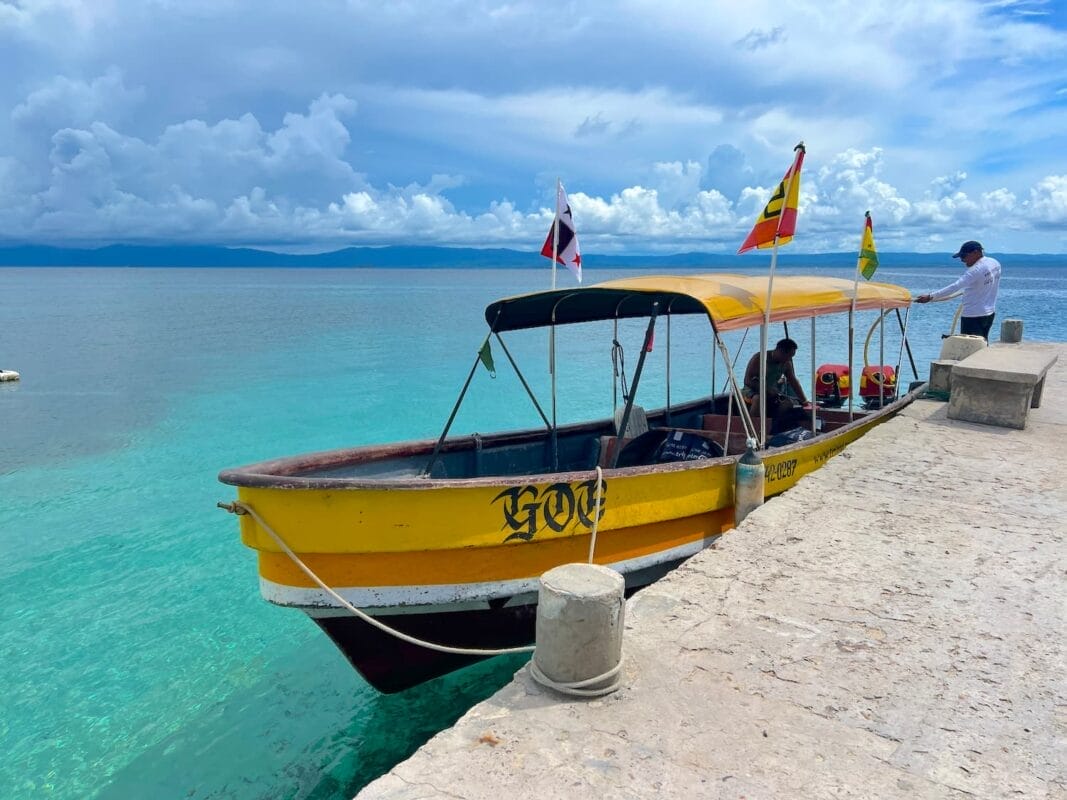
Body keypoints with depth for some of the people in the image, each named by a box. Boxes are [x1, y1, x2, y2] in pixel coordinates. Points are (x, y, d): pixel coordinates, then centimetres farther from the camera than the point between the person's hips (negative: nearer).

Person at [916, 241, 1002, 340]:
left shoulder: (976, 270, -23)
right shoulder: (995, 263, 4)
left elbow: (955, 286, -31)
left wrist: (930, 297, -35)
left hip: (973, 316, -9)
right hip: (990, 313, 9)